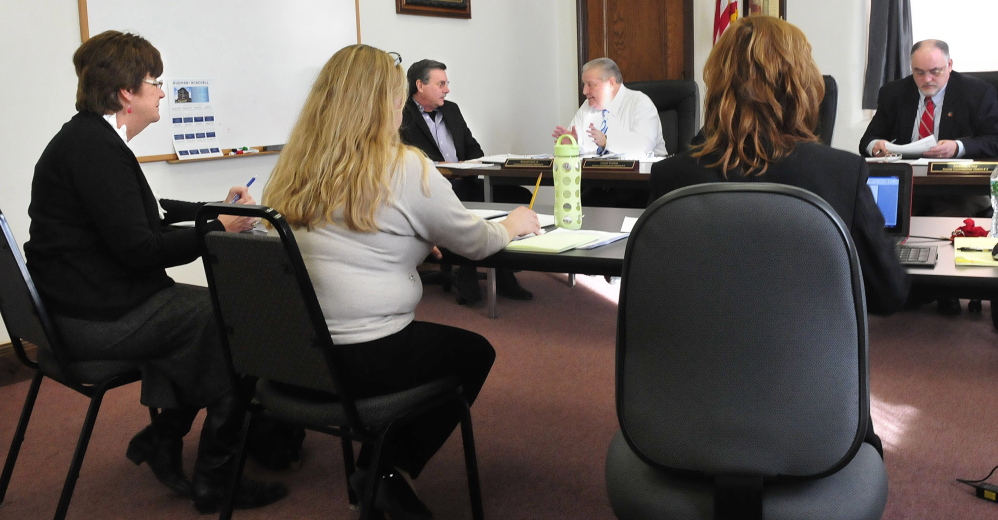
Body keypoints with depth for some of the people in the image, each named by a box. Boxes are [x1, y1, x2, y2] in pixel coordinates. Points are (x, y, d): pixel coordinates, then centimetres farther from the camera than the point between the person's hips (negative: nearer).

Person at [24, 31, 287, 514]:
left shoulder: (91, 137, 13)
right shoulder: (94, 147, -20)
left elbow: (147, 211, 25)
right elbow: (138, 248, -25)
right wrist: (219, 228, -16)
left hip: (95, 301, 10)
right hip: (98, 318, -10)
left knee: (205, 311, 14)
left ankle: (161, 439, 17)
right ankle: (212, 481, 4)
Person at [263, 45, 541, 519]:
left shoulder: (295, 169, 6)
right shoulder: (404, 168, -11)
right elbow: (475, 243, 0)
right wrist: (511, 225, 20)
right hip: (365, 360, -7)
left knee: (437, 338, 29)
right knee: (475, 351, 20)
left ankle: (377, 460, 22)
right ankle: (386, 473, 14)